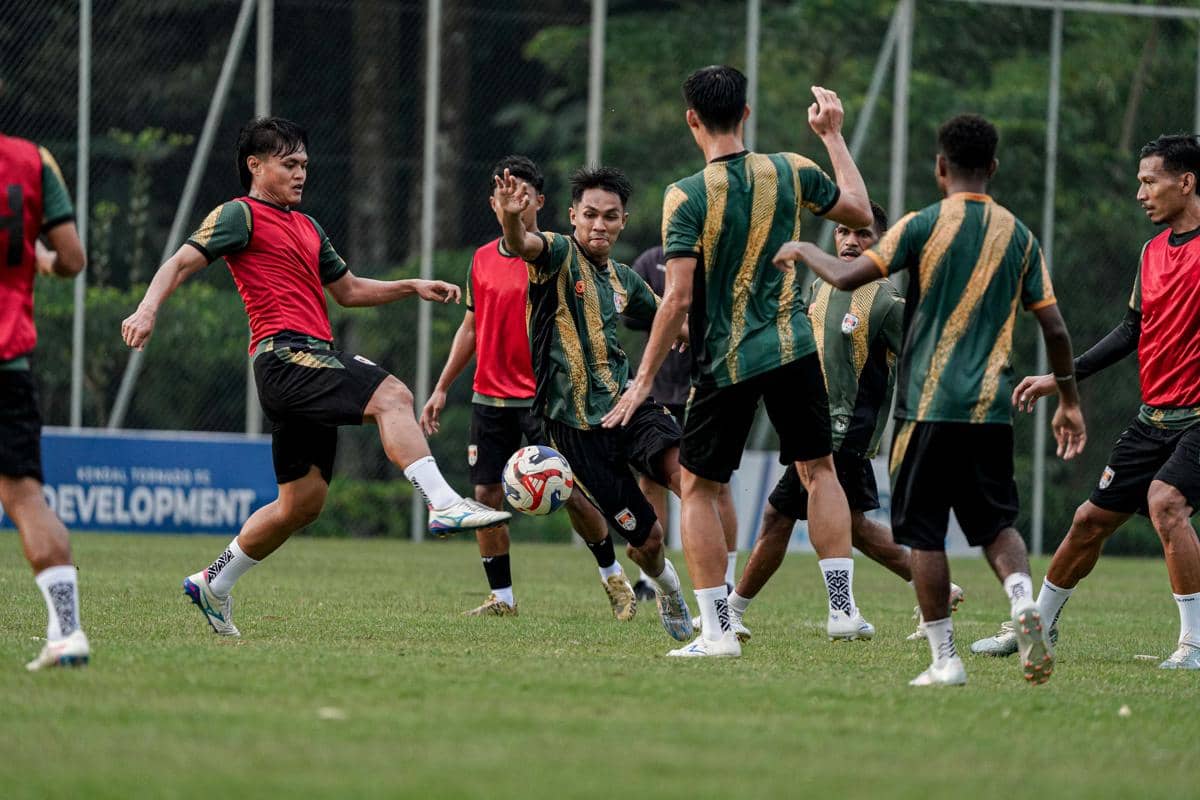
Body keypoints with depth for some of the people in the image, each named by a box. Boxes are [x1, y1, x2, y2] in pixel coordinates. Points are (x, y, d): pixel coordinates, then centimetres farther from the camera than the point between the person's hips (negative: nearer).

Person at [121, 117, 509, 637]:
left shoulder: (305, 227, 27)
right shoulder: (241, 214, 2)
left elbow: (348, 290, 35)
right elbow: (180, 263, -6)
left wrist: (411, 287, 22)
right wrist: (148, 308, -24)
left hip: (317, 357, 9)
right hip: (284, 354, -9)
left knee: (303, 501, 10)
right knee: (391, 396, -27)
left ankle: (213, 584, 22)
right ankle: (444, 506, -39)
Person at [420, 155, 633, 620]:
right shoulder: (482, 260, 10)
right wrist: (442, 388, 17)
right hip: (490, 399, 5)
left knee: (571, 494, -6)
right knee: (486, 497, 0)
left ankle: (612, 574, 17)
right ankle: (501, 598, 9)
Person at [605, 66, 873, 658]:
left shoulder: (686, 196, -12)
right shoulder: (791, 173, -1)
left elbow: (678, 299, -16)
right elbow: (861, 214, 14)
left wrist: (645, 378, -9)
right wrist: (833, 136, 22)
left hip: (724, 361, -3)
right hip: (792, 345, 3)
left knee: (698, 487, 9)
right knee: (818, 469, 18)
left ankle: (717, 630, 3)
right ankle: (843, 606, 11)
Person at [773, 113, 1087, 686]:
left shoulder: (924, 226, -5)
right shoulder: (1018, 236, 7)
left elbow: (847, 277, -10)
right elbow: (1054, 327, 7)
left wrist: (803, 250, 10)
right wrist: (1069, 401, 18)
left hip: (929, 406, -4)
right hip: (992, 406, 4)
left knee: (924, 532, 4)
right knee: (996, 523, 14)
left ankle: (945, 659, 2)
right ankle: (1025, 607, -14)